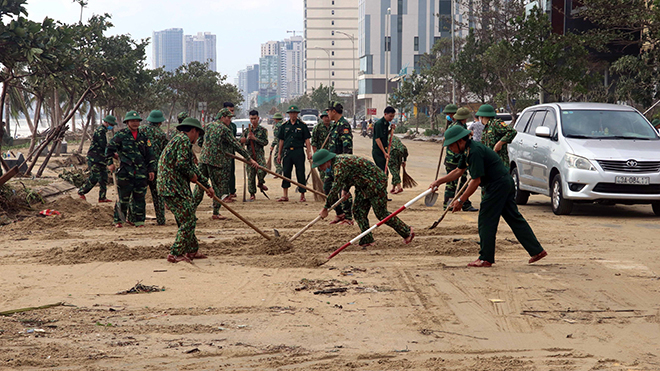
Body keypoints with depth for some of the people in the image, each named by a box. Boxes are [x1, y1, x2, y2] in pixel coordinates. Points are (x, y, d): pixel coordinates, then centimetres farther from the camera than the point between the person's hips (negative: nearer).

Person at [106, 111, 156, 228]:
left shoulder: (143, 137, 13)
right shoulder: (121, 135, 2)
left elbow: (150, 155, 17)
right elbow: (110, 148, 7)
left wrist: (151, 170, 12)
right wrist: (110, 163, 0)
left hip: (141, 172, 4)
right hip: (125, 171, -4)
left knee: (139, 197, 4)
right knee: (123, 197, -2)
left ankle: (138, 219, 14)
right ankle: (118, 220, 10)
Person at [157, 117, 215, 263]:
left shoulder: (179, 140, 25)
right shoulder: (184, 140, -9)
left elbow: (192, 166, 31)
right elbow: (181, 163, -23)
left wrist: (207, 185, 34)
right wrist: (192, 175, -4)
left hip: (168, 186, 10)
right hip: (173, 187, -10)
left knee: (187, 219, 18)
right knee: (188, 220, -8)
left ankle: (192, 250, 27)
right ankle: (175, 254, -8)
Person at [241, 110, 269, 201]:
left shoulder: (263, 130, 4)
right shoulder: (246, 131, 11)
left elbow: (265, 142, -5)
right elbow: (242, 143, 9)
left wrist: (254, 138, -13)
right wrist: (248, 139, -12)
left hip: (259, 154, -2)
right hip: (249, 155, 2)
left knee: (261, 171, -24)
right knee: (250, 174, 1)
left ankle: (260, 184, 7)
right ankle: (252, 194, 11)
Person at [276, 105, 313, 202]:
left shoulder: (302, 125, 3)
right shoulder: (284, 126, 11)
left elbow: (307, 140, 1)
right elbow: (281, 140, 14)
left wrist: (309, 152, -8)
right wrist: (279, 154, 13)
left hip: (298, 152, -3)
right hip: (287, 152, 3)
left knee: (300, 173, 0)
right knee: (286, 173, 1)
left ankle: (302, 195, 7)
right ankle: (285, 195, 6)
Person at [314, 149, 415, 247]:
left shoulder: (339, 165, -26)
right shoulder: (336, 162, 7)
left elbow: (335, 188, -29)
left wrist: (325, 209, -24)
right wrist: (345, 190, 3)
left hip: (376, 182, -11)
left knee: (381, 214, -5)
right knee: (358, 211, 4)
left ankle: (407, 232, 9)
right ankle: (366, 241, 7)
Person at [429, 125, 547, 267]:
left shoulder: (475, 152, -20)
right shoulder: (469, 149, 12)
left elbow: (476, 181, -20)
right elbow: (459, 171, 25)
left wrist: (461, 200, -15)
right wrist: (438, 182, 23)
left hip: (497, 185, -10)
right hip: (506, 182, 10)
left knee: (486, 220, -2)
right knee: (514, 218, 12)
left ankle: (485, 258, 3)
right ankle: (537, 251, 13)